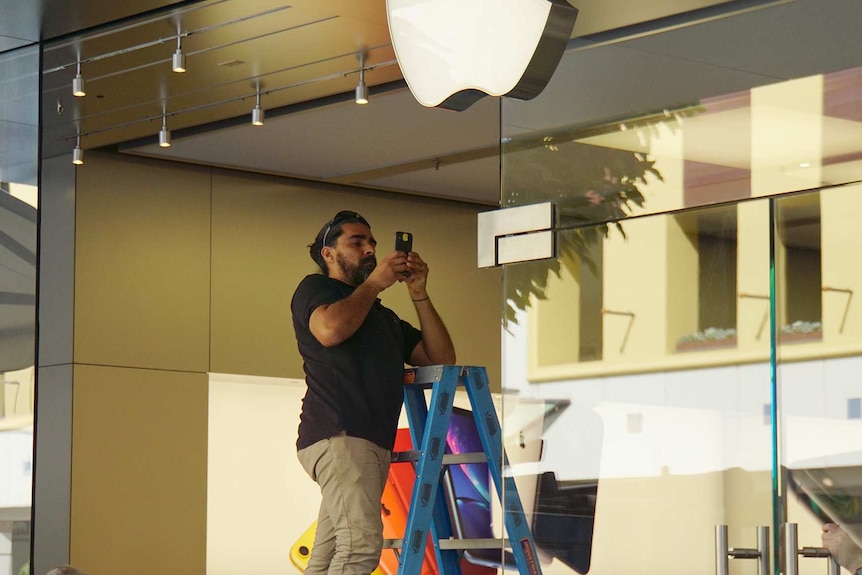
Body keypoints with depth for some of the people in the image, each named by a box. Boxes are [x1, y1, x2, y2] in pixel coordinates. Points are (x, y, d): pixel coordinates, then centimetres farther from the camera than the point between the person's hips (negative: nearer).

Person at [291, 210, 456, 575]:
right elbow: (330, 329, -13)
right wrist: (374, 283, 0)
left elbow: (441, 358, 23)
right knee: (361, 544, -24)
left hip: (373, 443, 8)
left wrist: (419, 294, 14)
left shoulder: (385, 317, 32)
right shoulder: (314, 289, 12)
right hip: (337, 436, -8)